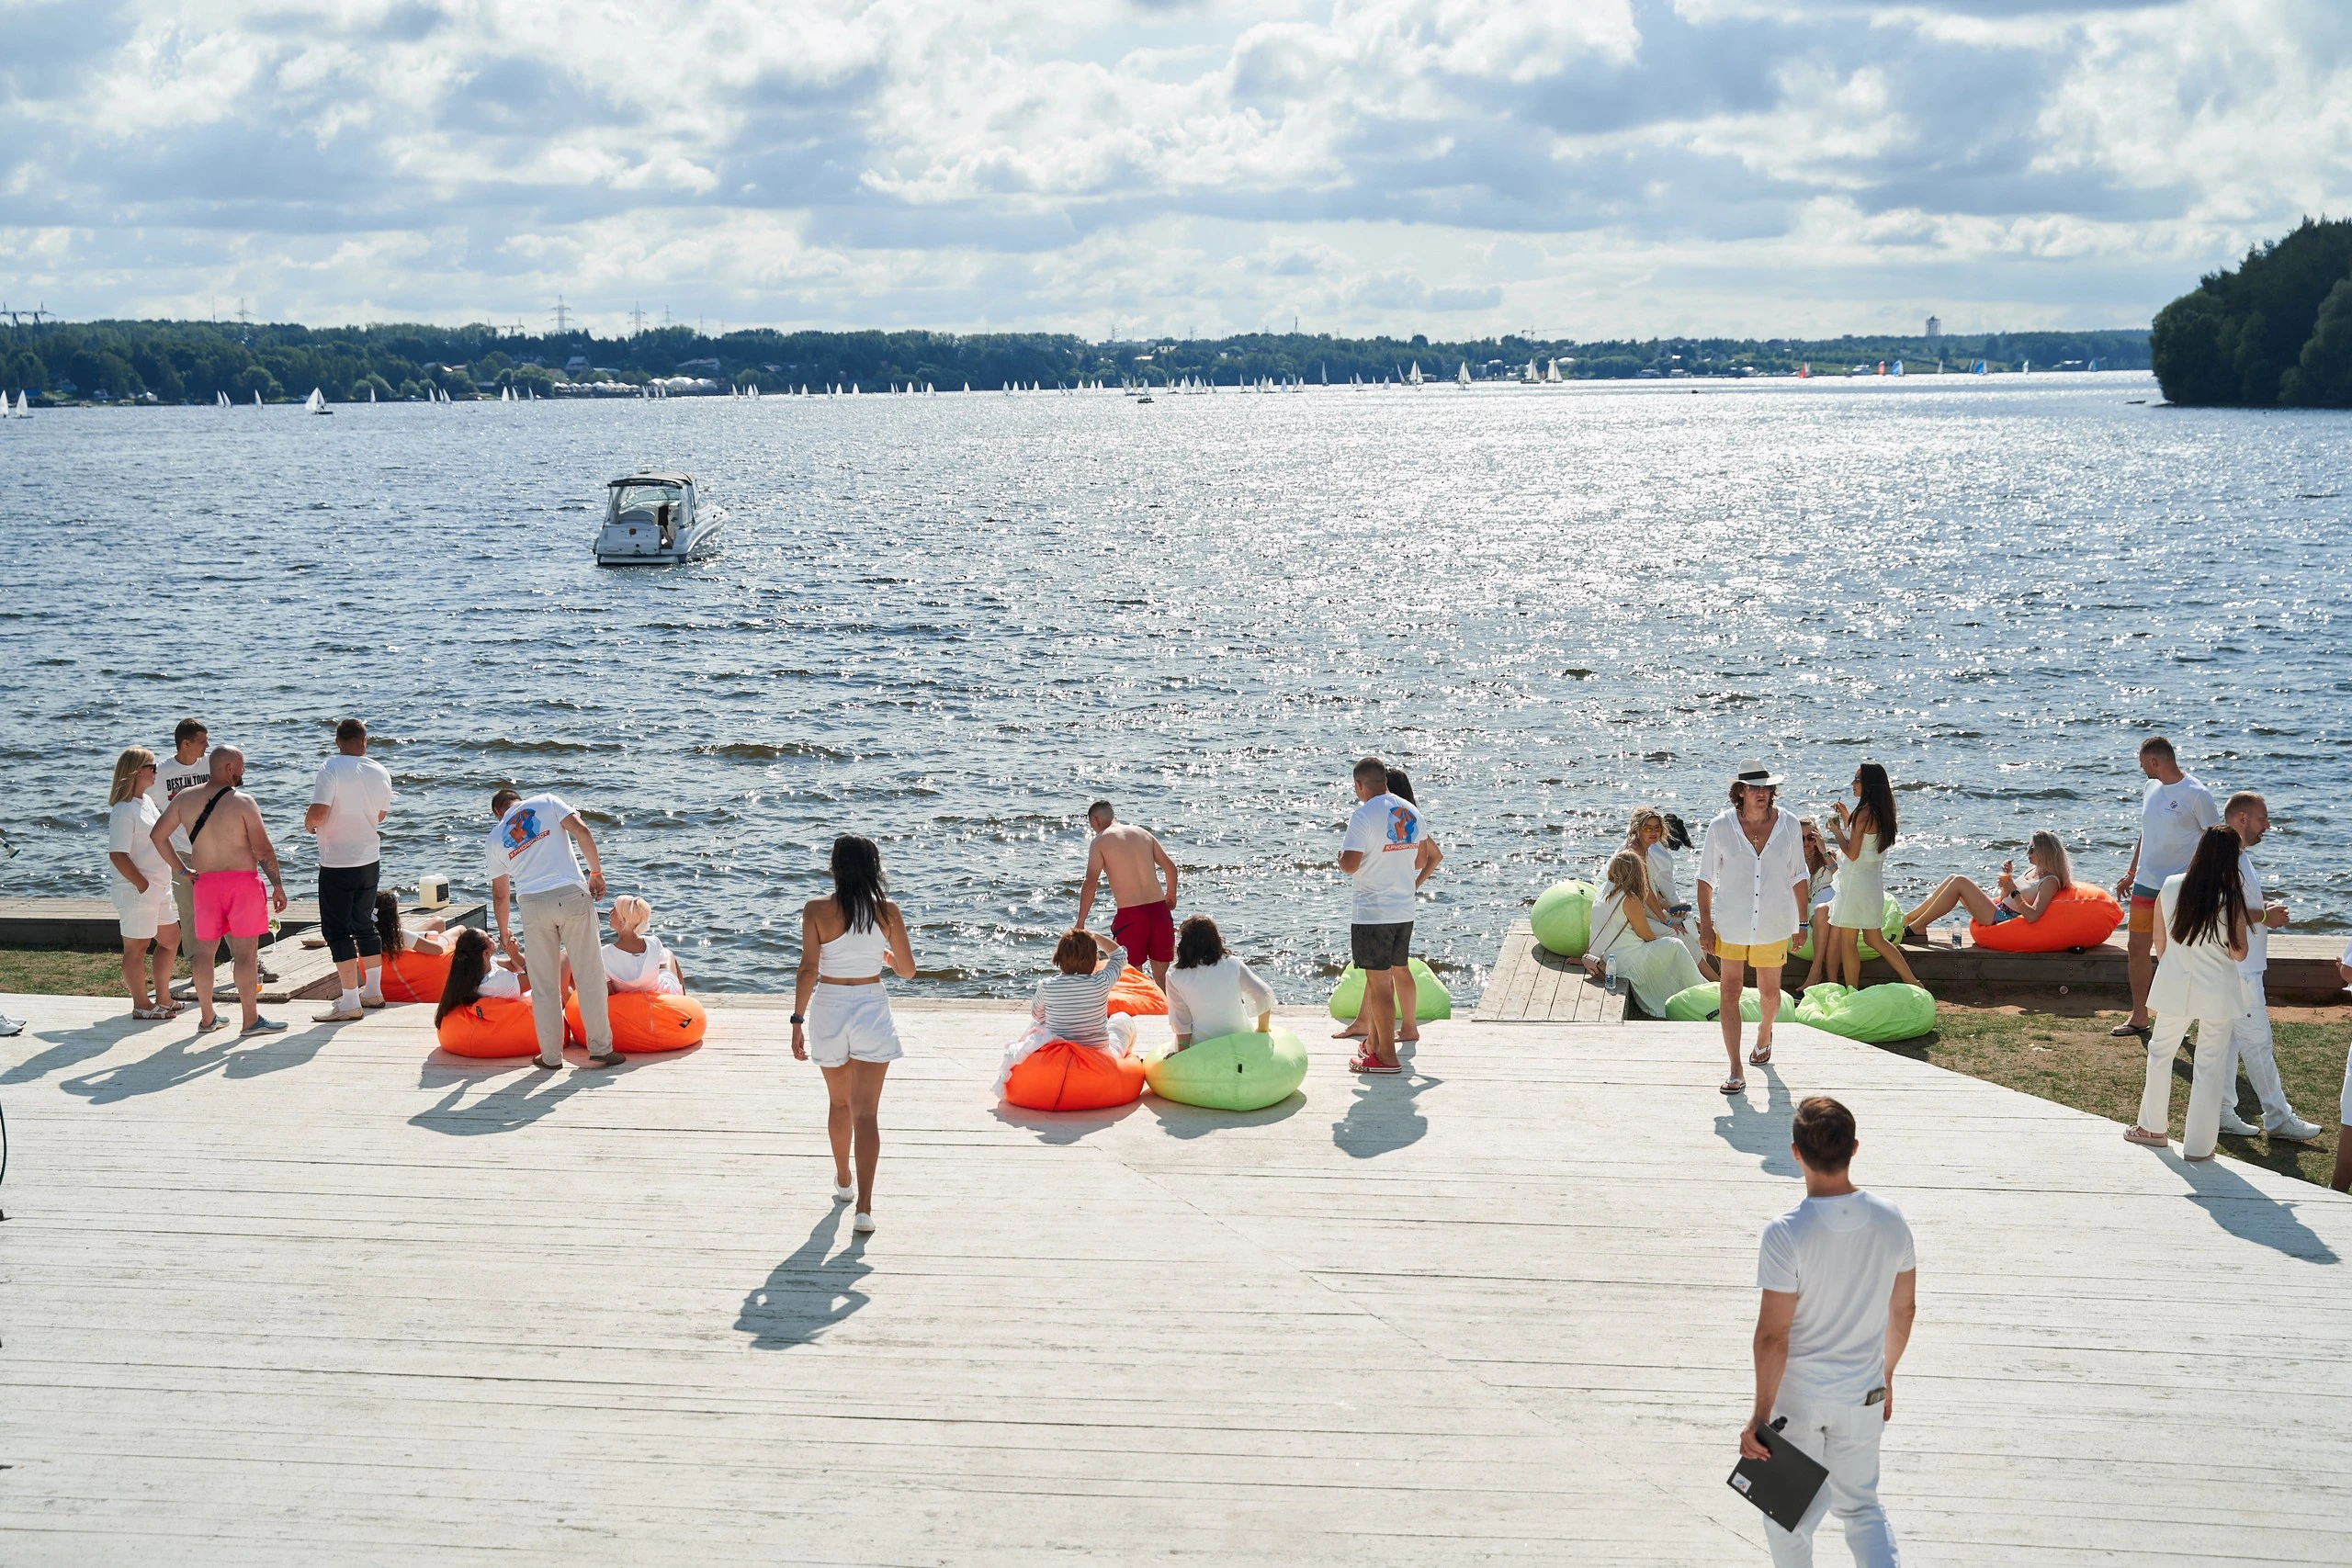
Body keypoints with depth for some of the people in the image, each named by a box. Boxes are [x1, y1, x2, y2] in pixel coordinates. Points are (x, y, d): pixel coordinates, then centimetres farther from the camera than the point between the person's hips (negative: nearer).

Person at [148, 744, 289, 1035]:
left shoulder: (185, 798, 4)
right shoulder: (242, 802, -11)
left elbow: (157, 835, 7)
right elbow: (264, 850, -12)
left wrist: (182, 870, 13)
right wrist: (278, 885, -4)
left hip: (205, 882, 5)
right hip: (243, 880, -5)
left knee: (203, 949, 14)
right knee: (246, 952, -1)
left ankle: (206, 1017, 21)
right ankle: (251, 1020, 1)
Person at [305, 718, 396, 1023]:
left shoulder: (331, 769, -15)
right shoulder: (380, 773, 4)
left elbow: (318, 813, -23)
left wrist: (308, 823, -2)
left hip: (337, 863, -6)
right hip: (369, 859, 6)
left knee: (337, 931, -2)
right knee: (364, 925, 20)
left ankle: (349, 1002, -5)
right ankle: (373, 991, 28)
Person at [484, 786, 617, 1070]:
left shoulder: (495, 839, 18)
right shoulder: (547, 802, 13)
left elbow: (500, 894, 24)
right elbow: (581, 831, -4)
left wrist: (504, 933, 37)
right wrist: (596, 871, 2)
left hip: (533, 904, 2)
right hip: (572, 894, -1)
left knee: (544, 984, 11)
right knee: (589, 975, 5)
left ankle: (551, 1055, 15)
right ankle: (600, 1050, 8)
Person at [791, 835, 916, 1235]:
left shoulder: (817, 911, -8)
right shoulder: (887, 912, -4)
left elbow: (808, 970, -12)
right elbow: (907, 971, 2)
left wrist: (797, 1021, -7)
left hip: (828, 1008, 1)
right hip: (871, 1010, -1)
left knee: (838, 1103, 22)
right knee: (866, 1113, -2)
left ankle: (843, 1182, 42)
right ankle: (863, 1206, -13)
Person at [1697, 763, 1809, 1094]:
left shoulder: (1788, 825, -3)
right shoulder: (1721, 826, -8)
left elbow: (1798, 877, 6)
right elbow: (1706, 877, 0)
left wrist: (1801, 922, 7)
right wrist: (1705, 924, -3)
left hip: (1773, 923, 1)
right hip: (1730, 923, -1)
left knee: (1769, 993, 13)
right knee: (1730, 991, -6)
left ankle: (1764, 1035, 47)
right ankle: (1736, 1072, -2)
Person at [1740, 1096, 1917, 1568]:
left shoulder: (1786, 1234, -25)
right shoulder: (1890, 1221, -11)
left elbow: (1773, 1334, -21)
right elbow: (1903, 1308, 3)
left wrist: (1760, 1413, -11)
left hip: (1796, 1396, -4)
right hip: (1863, 1396, 4)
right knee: (1860, 1505, 21)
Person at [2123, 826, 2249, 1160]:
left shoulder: (2171, 887, -5)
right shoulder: (2232, 897, -13)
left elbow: (2159, 941, 5)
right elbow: (2239, 953, -9)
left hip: (2175, 986, 2)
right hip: (2218, 993, -2)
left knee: (2160, 1052, 20)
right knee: (2210, 1067, 7)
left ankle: (2153, 1127, 30)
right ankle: (2198, 1144, 10)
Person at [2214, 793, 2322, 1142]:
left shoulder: (2239, 855, 15)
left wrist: (2265, 913, 9)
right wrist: (2263, 916, -17)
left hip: (2243, 966, 10)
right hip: (2236, 970, -10)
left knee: (2227, 1039, 12)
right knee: (2257, 1041, -3)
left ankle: (2223, 1113, 17)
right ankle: (2278, 1119, 4)